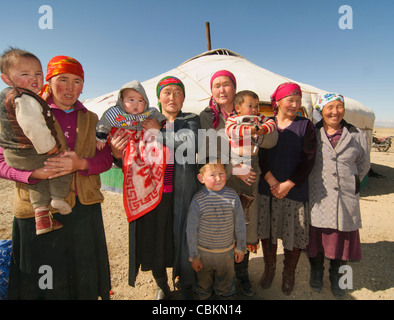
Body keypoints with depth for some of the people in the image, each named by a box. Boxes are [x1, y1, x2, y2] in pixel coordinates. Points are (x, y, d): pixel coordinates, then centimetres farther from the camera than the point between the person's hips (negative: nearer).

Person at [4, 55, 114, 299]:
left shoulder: (91, 120, 11)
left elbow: (106, 158, 3)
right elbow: (4, 160, -1)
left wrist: (81, 164, -17)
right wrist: (33, 171, -21)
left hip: (84, 210, 3)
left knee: (83, 278, 13)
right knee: (45, 284, 9)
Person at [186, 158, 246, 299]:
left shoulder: (232, 196, -15)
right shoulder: (198, 200, -21)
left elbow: (240, 225, -3)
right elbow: (191, 231, -12)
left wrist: (240, 248, 5)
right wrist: (194, 257, -5)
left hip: (227, 251, 2)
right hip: (203, 251, -1)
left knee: (226, 282, 25)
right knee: (203, 281, 23)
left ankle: (225, 295, 53)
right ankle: (203, 295, 51)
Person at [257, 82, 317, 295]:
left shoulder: (305, 125, 2)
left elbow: (308, 159, -4)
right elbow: (260, 155, -1)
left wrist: (288, 184, -11)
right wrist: (271, 181, -12)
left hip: (295, 190, -1)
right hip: (266, 188, 1)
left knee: (293, 233, 6)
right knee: (266, 231, 11)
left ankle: (289, 274, 30)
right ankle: (269, 268, 34)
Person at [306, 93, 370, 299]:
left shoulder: (356, 135, 6)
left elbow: (363, 165, 17)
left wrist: (351, 184, 16)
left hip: (345, 198, 2)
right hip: (316, 197, -1)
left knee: (341, 238, 10)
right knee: (316, 237, 9)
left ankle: (336, 278, 34)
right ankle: (316, 274, 34)